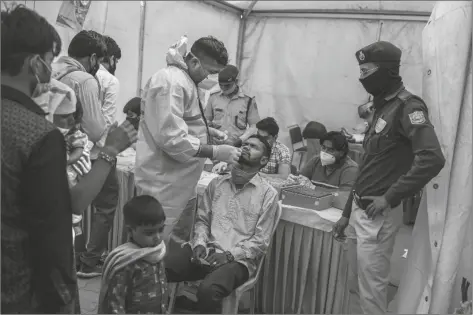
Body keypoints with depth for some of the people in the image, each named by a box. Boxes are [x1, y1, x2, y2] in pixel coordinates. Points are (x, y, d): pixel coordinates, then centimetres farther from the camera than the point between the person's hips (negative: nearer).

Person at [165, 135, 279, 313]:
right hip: (206, 250, 4)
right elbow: (202, 219, 14)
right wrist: (200, 244, -5)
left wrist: (229, 255, -14)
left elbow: (260, 241, -3)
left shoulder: (268, 194, -1)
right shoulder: (217, 183, 13)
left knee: (208, 290, -34)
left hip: (238, 259, -4)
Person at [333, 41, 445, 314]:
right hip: (359, 212, 9)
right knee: (355, 287, 17)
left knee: (372, 291, 1)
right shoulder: (383, 106, 15)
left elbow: (432, 159, -28)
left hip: (377, 217, -9)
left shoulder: (408, 106, -13)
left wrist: (390, 198, -21)